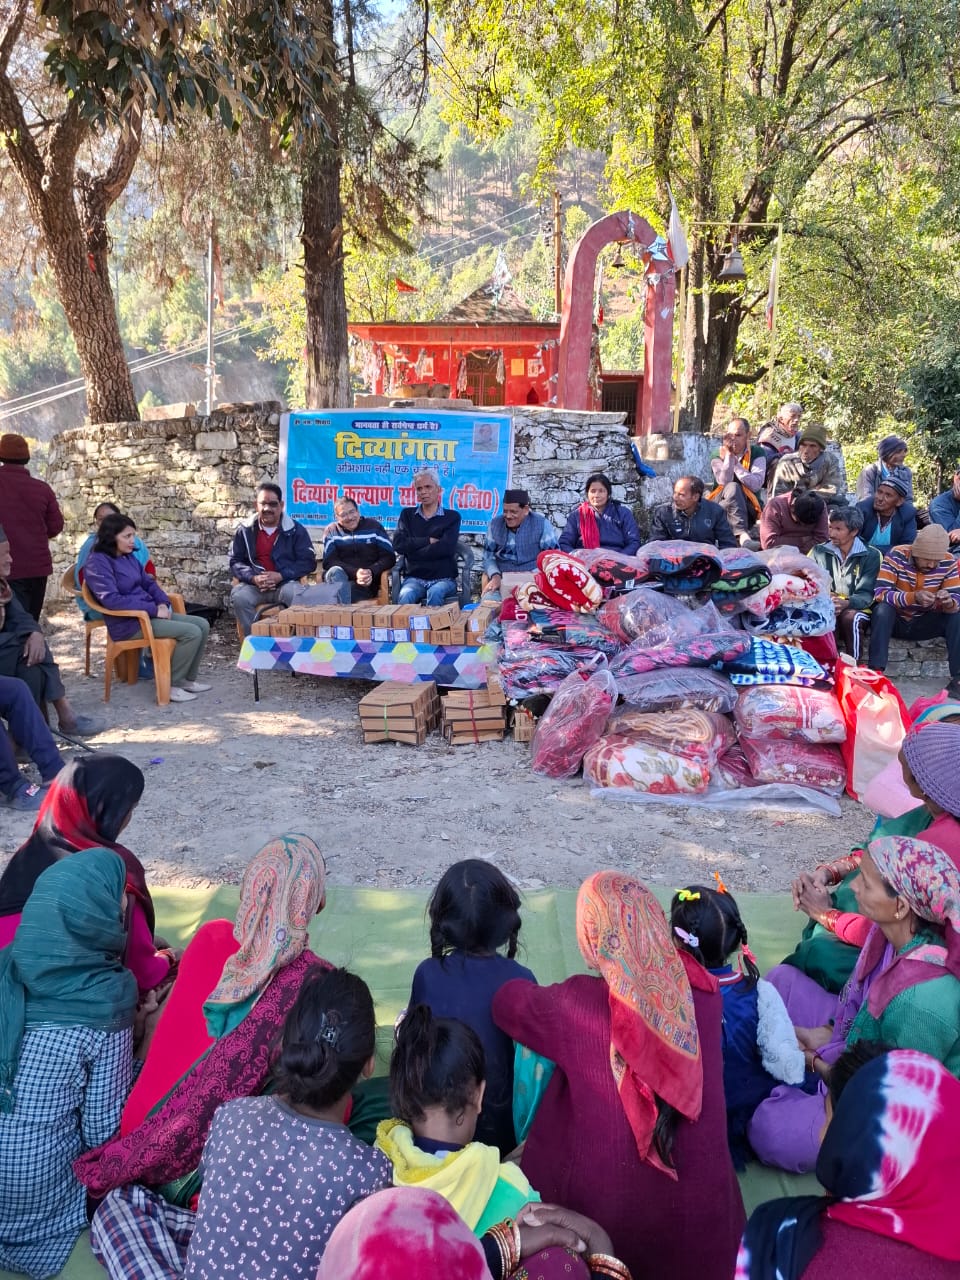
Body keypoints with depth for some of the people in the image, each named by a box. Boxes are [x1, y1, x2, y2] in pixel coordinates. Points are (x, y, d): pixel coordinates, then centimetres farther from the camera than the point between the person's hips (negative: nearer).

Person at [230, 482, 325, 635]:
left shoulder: (295, 530, 4)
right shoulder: (245, 531, 10)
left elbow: (308, 562, -1)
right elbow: (235, 561, 8)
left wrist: (281, 576, -14)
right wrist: (253, 578, -13)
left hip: (285, 583, -1)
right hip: (253, 585, 2)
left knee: (297, 595, -36)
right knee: (239, 596, -31)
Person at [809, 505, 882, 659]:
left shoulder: (871, 555, -1)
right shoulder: (819, 552, 5)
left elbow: (867, 594, -8)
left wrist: (846, 603, -30)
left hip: (856, 608, 0)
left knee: (851, 618, -36)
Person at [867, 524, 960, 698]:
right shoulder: (896, 556, -20)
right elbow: (880, 594, -28)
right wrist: (913, 597, -43)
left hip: (924, 623, 3)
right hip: (894, 621, -2)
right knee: (882, 609, -34)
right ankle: (876, 672, -32)